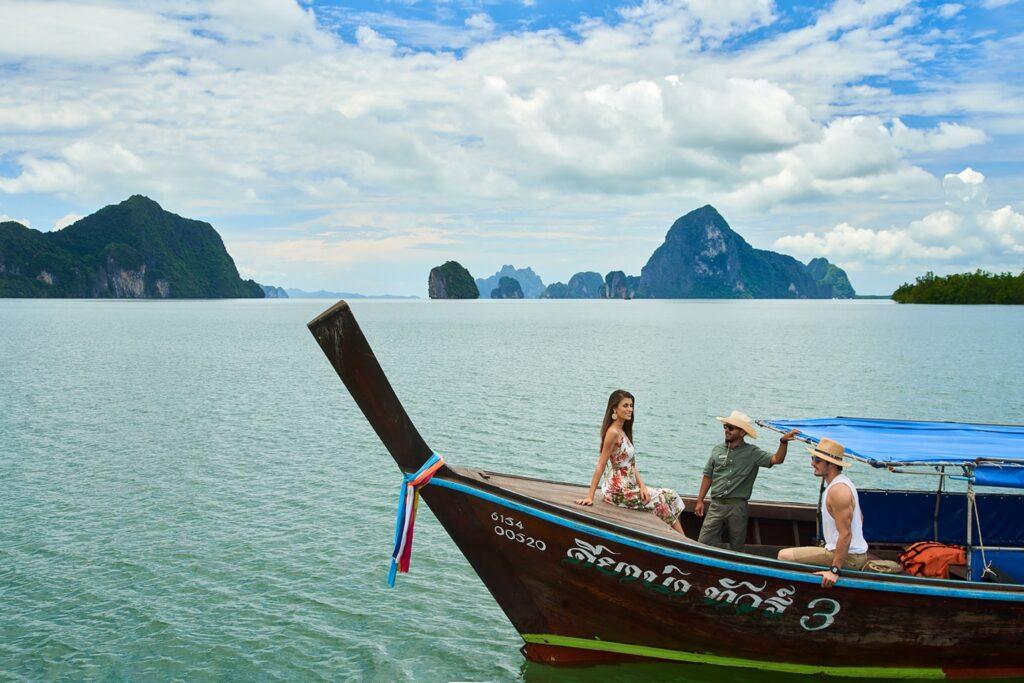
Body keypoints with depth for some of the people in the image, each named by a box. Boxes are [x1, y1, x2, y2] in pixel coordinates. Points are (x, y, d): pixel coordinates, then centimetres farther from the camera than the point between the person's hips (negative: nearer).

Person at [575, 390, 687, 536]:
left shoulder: (623, 432, 12)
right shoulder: (613, 432, -18)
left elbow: (631, 465, 9)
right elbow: (600, 466, -19)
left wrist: (642, 486, -4)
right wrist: (589, 497, -19)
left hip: (629, 487, 9)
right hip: (619, 492, -9)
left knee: (670, 496, 8)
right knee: (661, 500, 1)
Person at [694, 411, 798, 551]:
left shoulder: (752, 453, 0)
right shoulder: (717, 450, 10)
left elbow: (776, 459, -12)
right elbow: (708, 476, 14)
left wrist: (783, 442, -29)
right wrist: (700, 500, 10)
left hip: (737, 506, -2)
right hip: (716, 505, 2)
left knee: (737, 548, 5)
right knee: (704, 542, -5)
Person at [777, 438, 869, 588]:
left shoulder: (838, 490, -23)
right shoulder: (843, 481, 10)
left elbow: (845, 534, -27)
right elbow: (860, 518, 21)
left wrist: (835, 570, -29)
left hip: (848, 557, -11)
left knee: (784, 556, -15)